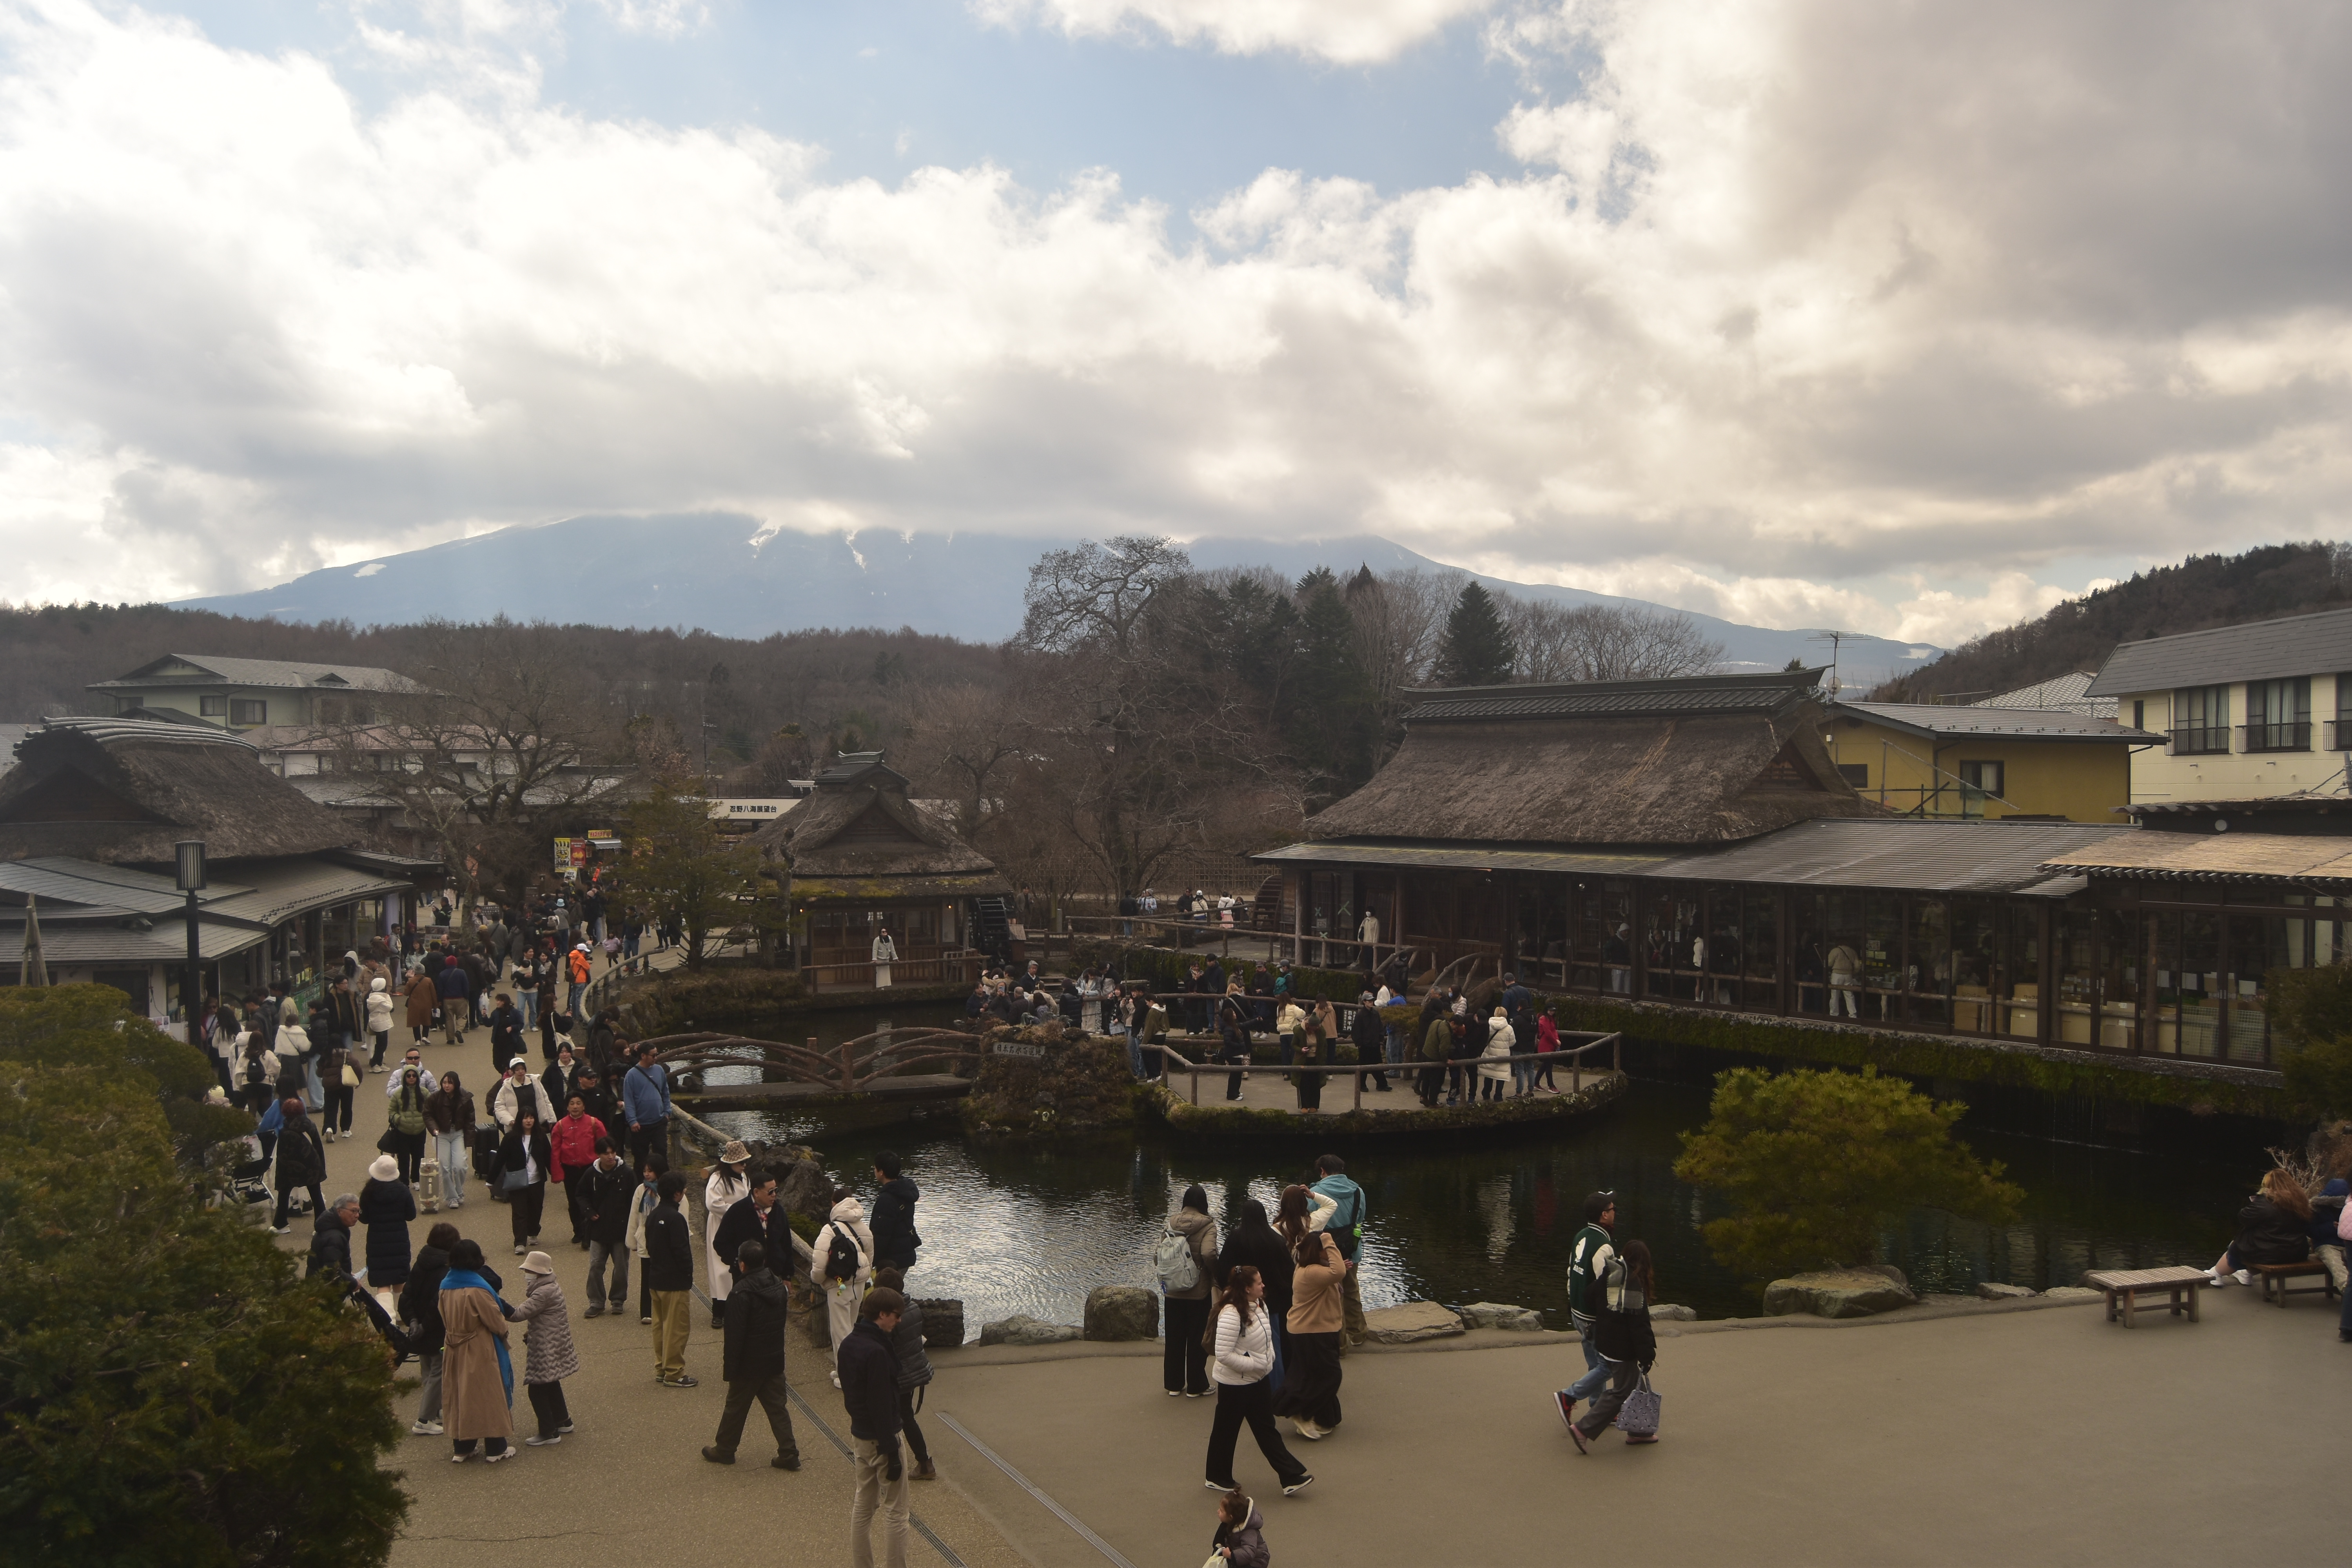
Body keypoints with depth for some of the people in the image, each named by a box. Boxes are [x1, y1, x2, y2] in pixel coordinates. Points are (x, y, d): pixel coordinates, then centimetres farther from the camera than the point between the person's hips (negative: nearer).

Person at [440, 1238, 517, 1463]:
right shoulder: (477, 1290, -23)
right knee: (489, 1396, 5)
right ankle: (495, 1449, 14)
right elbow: (497, 1322, -17)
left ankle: (461, 1448, 22)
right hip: (481, 1352, -6)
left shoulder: (445, 1286, -2)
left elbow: (446, 1320, 9)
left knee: (460, 1396, 15)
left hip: (455, 1351, 6)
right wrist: (504, 1331, 5)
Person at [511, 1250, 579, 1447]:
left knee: (537, 1389, -5)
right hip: (552, 1347, 11)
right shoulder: (551, 1288, 11)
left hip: (547, 1350, -11)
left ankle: (549, 1433, 0)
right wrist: (531, 1332, 8)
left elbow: (520, 1314, -26)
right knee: (551, 1385, 23)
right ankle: (563, 1421, 37)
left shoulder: (544, 1293, -23)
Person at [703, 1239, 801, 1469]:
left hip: (749, 1364, -6)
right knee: (778, 1407, 11)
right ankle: (788, 1453, 9)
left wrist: (729, 1368, -12)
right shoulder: (779, 1286, 0)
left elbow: (735, 1335, -19)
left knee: (736, 1407, 12)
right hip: (775, 1360, 6)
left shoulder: (741, 1294, -22)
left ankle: (724, 1450, 27)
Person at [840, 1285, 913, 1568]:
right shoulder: (876, 1352, -25)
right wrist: (892, 1453, -20)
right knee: (895, 1512, 2)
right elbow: (881, 1405, -24)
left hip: (858, 1434, 9)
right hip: (880, 1438, -9)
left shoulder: (848, 1343, 2)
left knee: (863, 1504, 18)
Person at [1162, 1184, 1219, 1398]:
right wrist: (1217, 1276, -10)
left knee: (1174, 1337, 14)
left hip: (1173, 1291, 4)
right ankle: (1195, 1386, 14)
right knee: (1198, 1339, 8)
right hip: (1199, 1292, -4)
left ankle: (1174, 1384, 22)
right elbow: (1209, 1254, -27)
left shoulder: (1171, 1222, -1)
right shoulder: (1207, 1225, -13)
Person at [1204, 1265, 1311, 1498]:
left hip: (1257, 1380, 9)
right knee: (1226, 1430, 9)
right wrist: (1254, 1365, -23)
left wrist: (1269, 1360, 3)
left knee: (1267, 1430, 11)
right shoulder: (1231, 1314, -28)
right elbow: (1223, 1354, -30)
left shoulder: (1259, 1306, 1)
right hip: (1235, 1383, -8)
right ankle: (1218, 1478, 27)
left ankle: (1291, 1478, 12)